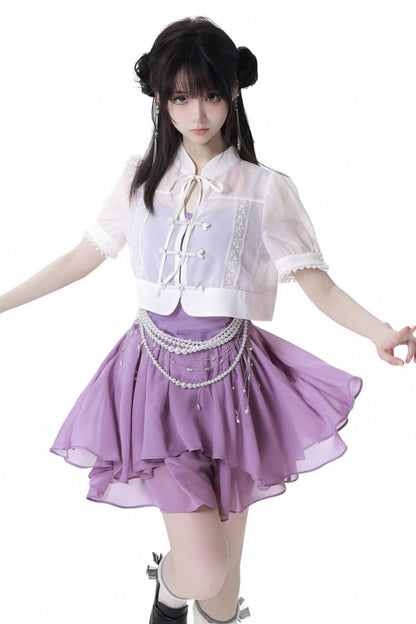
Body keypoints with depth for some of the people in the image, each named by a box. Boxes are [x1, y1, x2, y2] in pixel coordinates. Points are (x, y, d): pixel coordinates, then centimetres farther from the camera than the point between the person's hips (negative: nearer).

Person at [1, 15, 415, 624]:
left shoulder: (264, 189, -3)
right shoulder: (142, 178, 3)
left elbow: (318, 284, -7)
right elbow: (84, 256, 12)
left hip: (230, 374, 0)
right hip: (159, 374, 0)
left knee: (224, 574, 10)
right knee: (202, 572, -6)